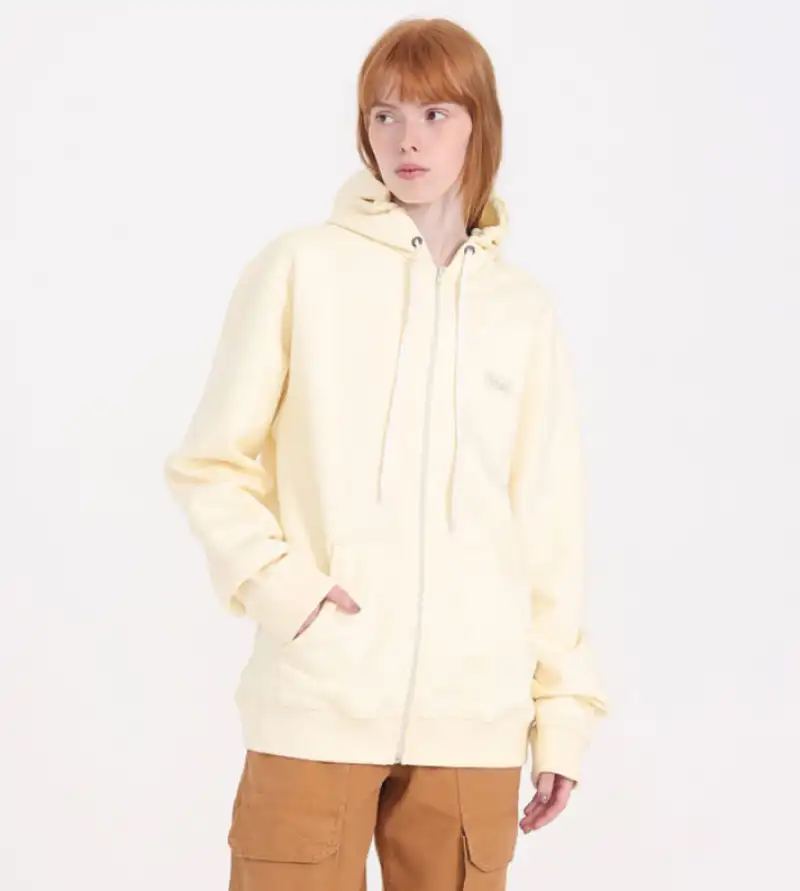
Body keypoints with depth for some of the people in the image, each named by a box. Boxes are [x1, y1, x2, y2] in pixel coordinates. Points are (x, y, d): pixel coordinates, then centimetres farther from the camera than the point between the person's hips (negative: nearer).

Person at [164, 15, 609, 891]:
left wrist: (562, 707, 7)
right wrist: (278, 585, -11)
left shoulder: (522, 308, 8)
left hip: (476, 717, 2)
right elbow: (211, 465, 3)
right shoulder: (301, 267, 0)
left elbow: (548, 524, 10)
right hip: (316, 704, -2)